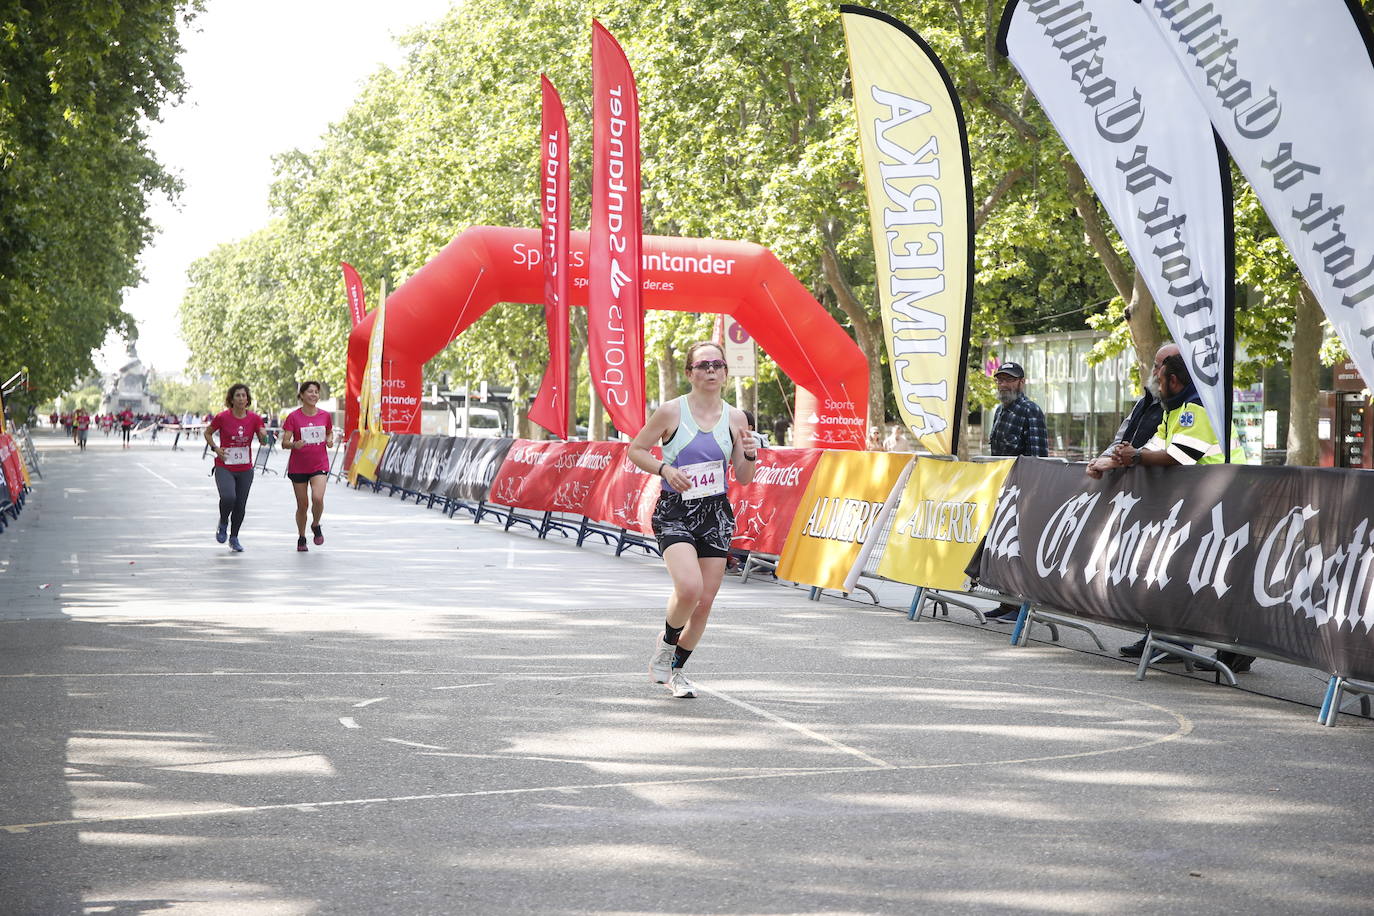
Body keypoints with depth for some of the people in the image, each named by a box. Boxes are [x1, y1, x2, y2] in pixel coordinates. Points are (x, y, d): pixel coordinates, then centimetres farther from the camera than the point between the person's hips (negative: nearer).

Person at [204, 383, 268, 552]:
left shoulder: (254, 418, -2)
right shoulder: (222, 417, -8)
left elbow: (263, 442, 0)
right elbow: (208, 433, 7)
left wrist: (263, 436, -24)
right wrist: (215, 448, -8)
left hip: (245, 470, 3)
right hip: (224, 468, -3)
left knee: (240, 506, 6)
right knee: (228, 497, -26)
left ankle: (234, 538, 28)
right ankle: (223, 523, 6)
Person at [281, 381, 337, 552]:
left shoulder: (325, 415, 2)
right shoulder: (293, 417, -6)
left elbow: (329, 433, 20)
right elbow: (284, 443, -8)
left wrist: (330, 440, -3)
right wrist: (294, 445, -30)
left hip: (319, 465, 1)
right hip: (298, 466, -1)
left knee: (317, 498, -20)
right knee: (302, 505, 5)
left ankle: (316, 526, 9)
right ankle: (301, 538, 25)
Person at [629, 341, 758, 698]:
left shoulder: (735, 418, 5)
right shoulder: (671, 412, -5)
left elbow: (743, 478, 10)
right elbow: (636, 450, 3)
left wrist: (749, 456, -11)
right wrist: (665, 469, -13)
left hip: (716, 514, 4)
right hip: (675, 512, -4)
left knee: (705, 600, 3)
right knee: (689, 587, -25)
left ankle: (675, 669, 24)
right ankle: (666, 642, 7)